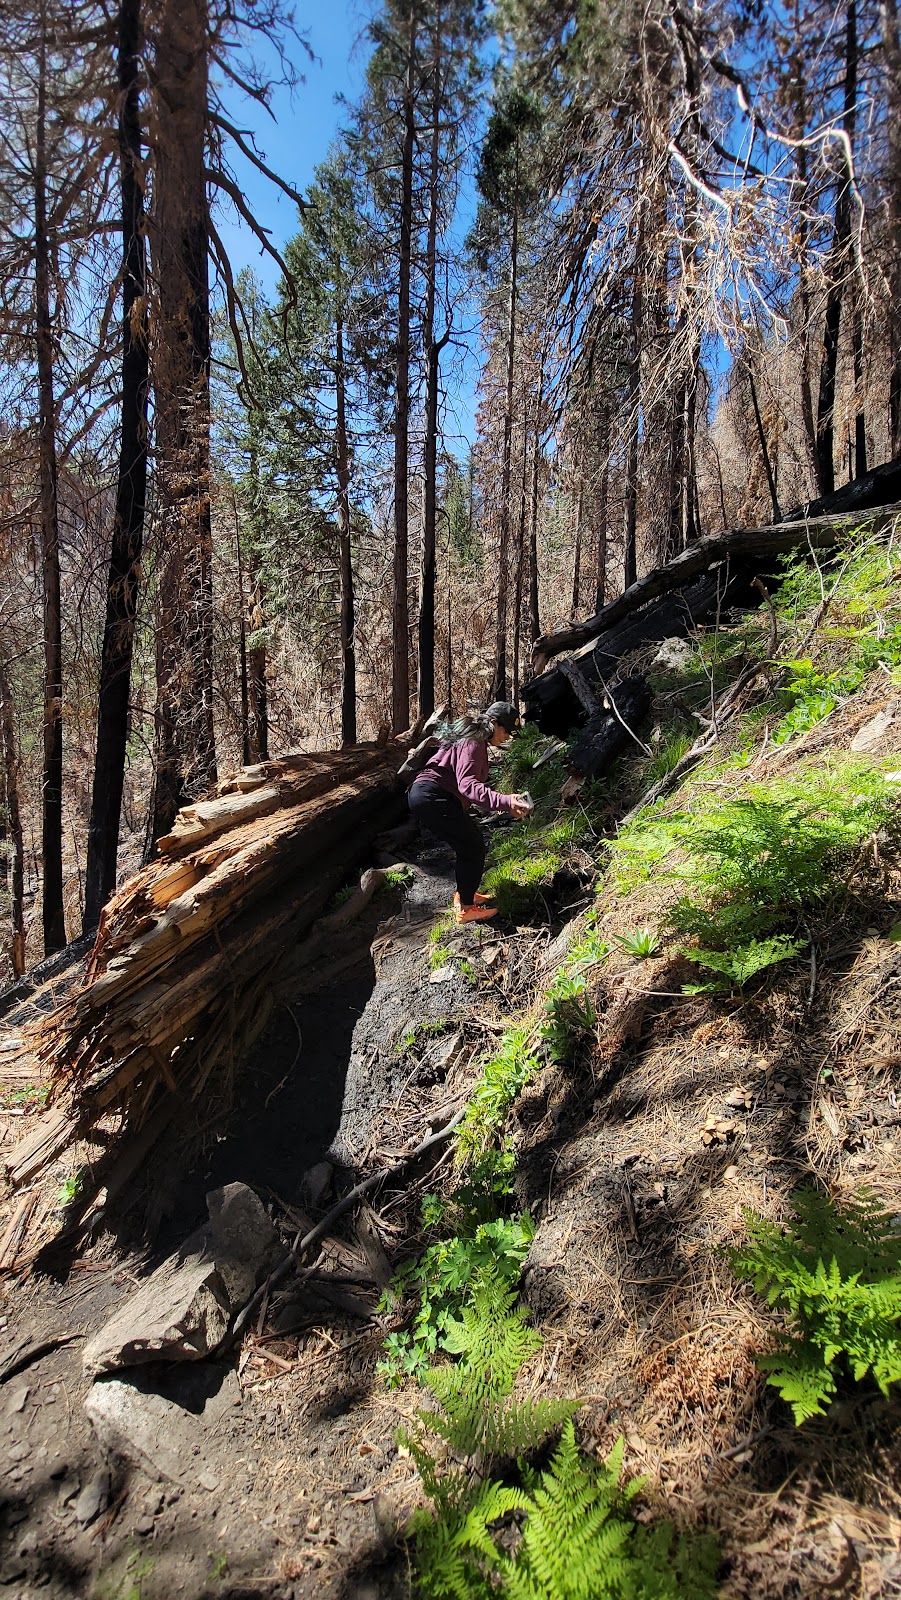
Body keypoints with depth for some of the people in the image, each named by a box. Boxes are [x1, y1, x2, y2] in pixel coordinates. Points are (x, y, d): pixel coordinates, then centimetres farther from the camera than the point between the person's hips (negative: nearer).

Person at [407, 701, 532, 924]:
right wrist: (504, 801, -37)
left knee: (472, 838, 17)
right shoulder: (473, 742, -15)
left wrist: (506, 802, 16)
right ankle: (465, 908, 2)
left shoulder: (474, 740, 18)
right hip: (430, 797, -10)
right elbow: (467, 785, -28)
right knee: (473, 846, -5)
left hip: (427, 797, 10)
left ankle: (464, 893, 30)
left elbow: (473, 783, 21)